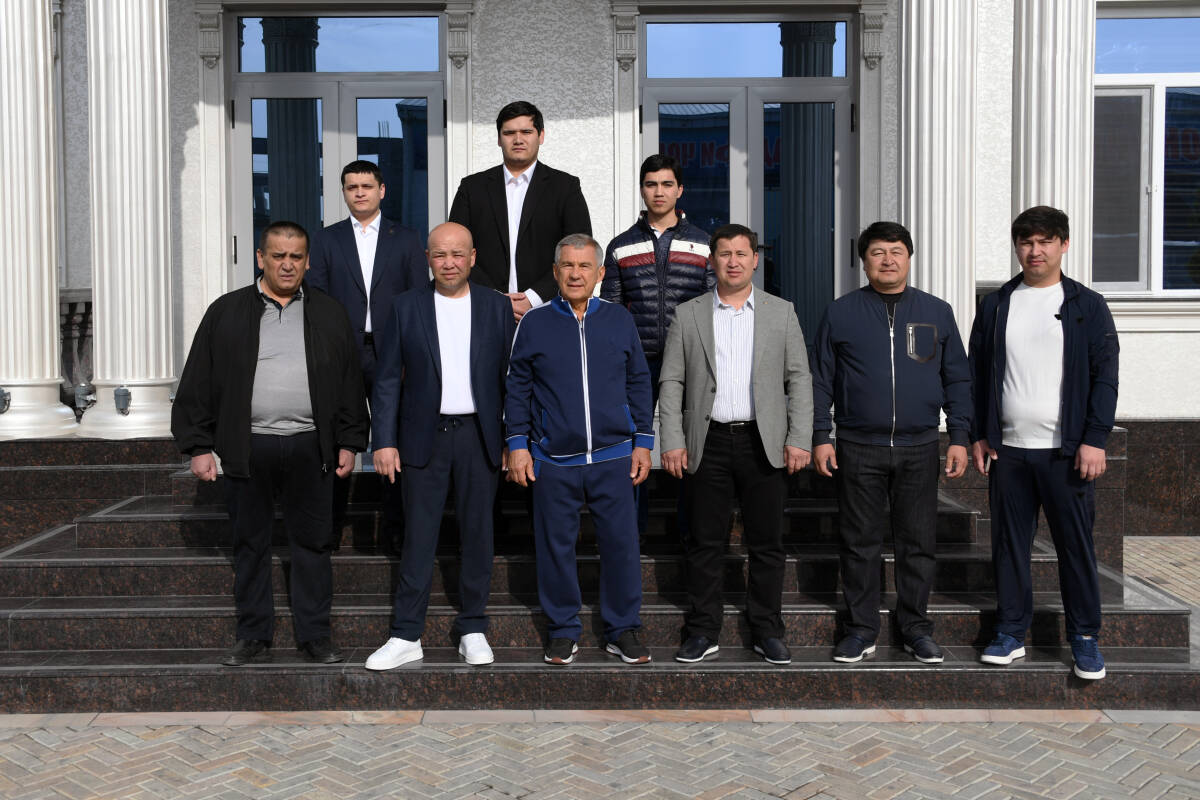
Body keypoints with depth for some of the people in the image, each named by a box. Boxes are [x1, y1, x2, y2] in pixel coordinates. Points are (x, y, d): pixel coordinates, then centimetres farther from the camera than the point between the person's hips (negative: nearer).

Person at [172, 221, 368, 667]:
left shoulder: (330, 315, 10)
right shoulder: (226, 312, 6)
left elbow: (350, 384, 10)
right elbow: (198, 384, 4)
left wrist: (349, 442, 4)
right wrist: (198, 446, -1)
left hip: (309, 448, 1)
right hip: (247, 449, 0)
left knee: (312, 543, 5)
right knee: (250, 545, 7)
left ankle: (315, 637, 15)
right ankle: (254, 638, 19)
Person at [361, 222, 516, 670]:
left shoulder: (497, 307, 4)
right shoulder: (407, 307, 3)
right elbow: (388, 379, 2)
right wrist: (384, 441, -4)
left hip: (479, 436, 1)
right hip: (425, 437, 0)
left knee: (478, 534, 8)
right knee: (418, 537, 3)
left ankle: (473, 629, 21)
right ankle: (406, 636, 12)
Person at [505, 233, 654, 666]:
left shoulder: (619, 320, 7)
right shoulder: (534, 323, 3)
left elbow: (639, 383, 10)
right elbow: (517, 387, 6)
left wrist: (643, 442, 6)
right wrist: (517, 444, 0)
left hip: (613, 456, 1)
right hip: (553, 460, 0)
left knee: (621, 544, 3)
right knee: (556, 546, 7)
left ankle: (622, 630, 19)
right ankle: (564, 630, 22)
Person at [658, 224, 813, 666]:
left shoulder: (781, 312, 8)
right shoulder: (688, 315, 7)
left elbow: (799, 380, 5)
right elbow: (671, 382, 4)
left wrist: (800, 439, -4)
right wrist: (672, 442, -4)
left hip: (764, 443, 0)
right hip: (708, 443, 0)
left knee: (767, 543, 5)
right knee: (705, 542, 4)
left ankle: (767, 632, 17)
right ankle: (702, 632, 15)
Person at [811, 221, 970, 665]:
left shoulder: (937, 312, 8)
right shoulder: (840, 313, 4)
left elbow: (957, 380, 10)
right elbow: (821, 380, 5)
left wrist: (959, 437, 3)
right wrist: (820, 436, -2)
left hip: (919, 449, 1)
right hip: (858, 449, -1)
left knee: (918, 543, 7)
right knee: (859, 543, 5)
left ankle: (916, 628, 21)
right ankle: (861, 628, 17)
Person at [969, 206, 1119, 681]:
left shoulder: (1087, 306, 4)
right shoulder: (996, 305, 10)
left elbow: (1104, 377, 0)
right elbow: (978, 374, 11)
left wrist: (1095, 440, -8)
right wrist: (978, 435, 5)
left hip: (1066, 450, -2)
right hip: (1007, 449, 2)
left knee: (1076, 544, 2)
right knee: (1008, 544, 7)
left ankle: (1084, 638, 15)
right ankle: (1011, 632, 18)